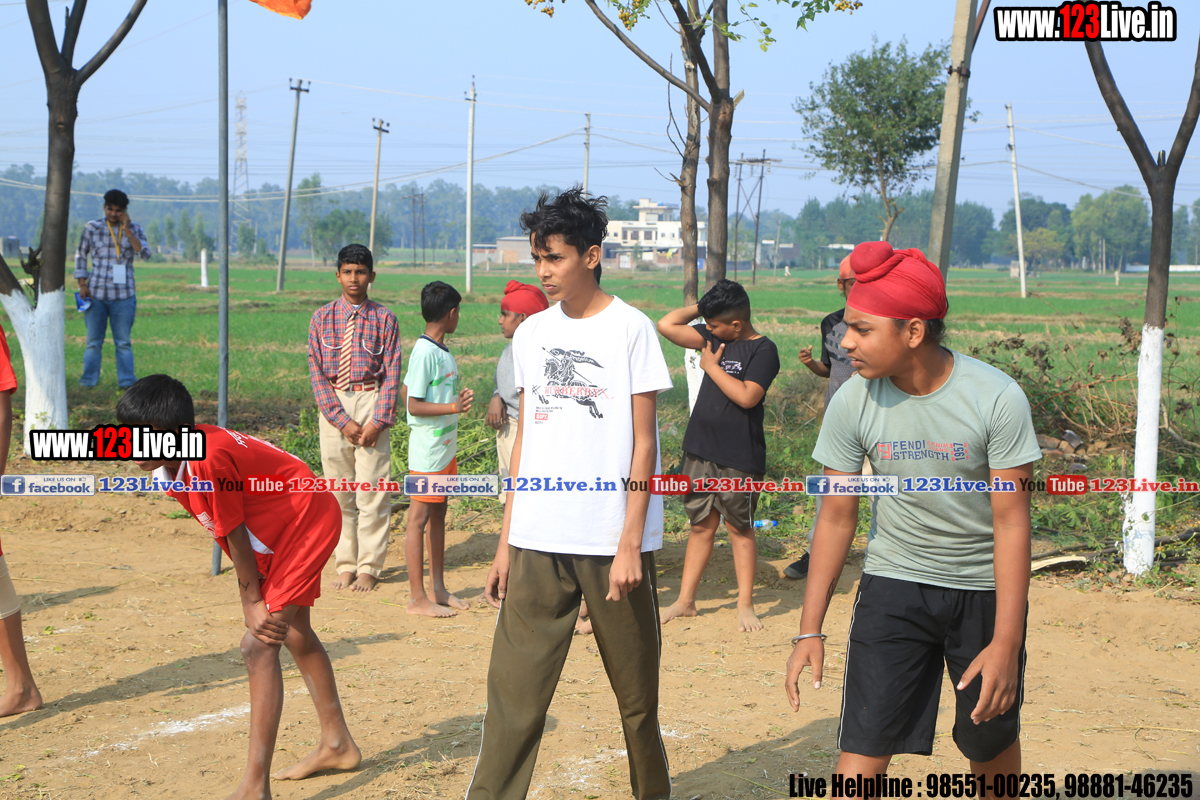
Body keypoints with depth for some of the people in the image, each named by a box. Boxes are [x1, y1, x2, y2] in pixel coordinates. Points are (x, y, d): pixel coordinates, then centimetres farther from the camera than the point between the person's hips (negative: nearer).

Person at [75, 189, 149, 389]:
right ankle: (88, 382, 10)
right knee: (93, 341, 5)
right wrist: (82, 284, 5)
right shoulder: (92, 228, 6)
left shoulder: (134, 229, 5)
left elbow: (145, 253, -11)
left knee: (123, 342, 1)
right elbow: (81, 255, 13)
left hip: (123, 294, -1)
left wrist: (127, 230, -16)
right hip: (96, 293, 1)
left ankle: (126, 382, 4)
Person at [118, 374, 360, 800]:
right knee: (296, 636, 24)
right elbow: (234, 538, -1)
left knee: (259, 645, -16)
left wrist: (254, 601, -13)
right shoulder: (171, 465, -7)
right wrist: (249, 599, -2)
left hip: (308, 522, -10)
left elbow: (236, 536, -24)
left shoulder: (206, 461, -35)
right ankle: (337, 744, 44)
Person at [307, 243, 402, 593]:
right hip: (333, 406, 2)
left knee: (372, 489, -3)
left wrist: (378, 421, -12)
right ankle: (345, 564, 15)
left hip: (372, 403, -2)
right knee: (339, 489, 6)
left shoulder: (384, 319, 1)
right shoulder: (322, 318, 4)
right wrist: (342, 420, -9)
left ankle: (369, 567, 6)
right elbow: (316, 372, 0)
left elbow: (392, 374, -2)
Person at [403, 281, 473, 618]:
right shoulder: (425, 352, -18)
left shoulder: (442, 351, 11)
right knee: (419, 519, -4)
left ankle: (438, 589, 24)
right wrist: (453, 407, -25)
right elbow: (413, 405, -20)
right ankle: (418, 598, 0)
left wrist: (457, 400, 11)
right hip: (427, 450, -10)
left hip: (445, 447, 10)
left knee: (438, 515, 15)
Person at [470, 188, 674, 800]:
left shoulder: (630, 329, -3)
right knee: (513, 691, -2)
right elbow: (524, 438, 14)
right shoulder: (531, 333, 10)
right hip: (538, 543, 4)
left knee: (636, 694, 7)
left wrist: (630, 543, -10)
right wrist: (505, 543, 10)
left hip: (613, 542, -3)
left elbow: (643, 444, -4)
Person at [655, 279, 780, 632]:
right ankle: (685, 601, 17)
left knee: (740, 528, 3)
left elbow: (747, 396, -22)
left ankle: (745, 605, 11)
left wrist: (711, 366, -11)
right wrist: (701, 306, 4)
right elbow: (666, 325, 7)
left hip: (740, 458, -6)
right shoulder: (713, 337, 8)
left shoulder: (763, 349, -10)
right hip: (700, 451, 6)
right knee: (701, 526, 12)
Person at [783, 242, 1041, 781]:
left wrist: (1006, 643, -20)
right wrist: (810, 630, -5)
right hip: (894, 581, 1)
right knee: (862, 750, -10)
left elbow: (1011, 522, -16)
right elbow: (836, 518, -2)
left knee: (992, 745, 13)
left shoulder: (997, 398, -19)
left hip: (985, 590, -1)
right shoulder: (853, 403, -11)